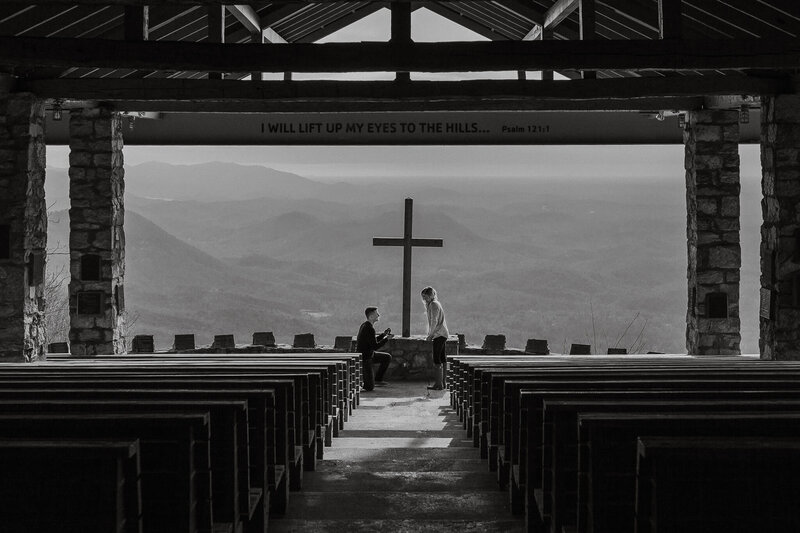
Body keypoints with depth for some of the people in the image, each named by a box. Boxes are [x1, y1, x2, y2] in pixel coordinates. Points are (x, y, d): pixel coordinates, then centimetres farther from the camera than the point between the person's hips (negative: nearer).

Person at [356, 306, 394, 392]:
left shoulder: (365, 325, 7)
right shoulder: (370, 329, -25)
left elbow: (373, 341, 18)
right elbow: (375, 346, -23)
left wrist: (384, 334, 8)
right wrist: (387, 338, -14)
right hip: (365, 358, -10)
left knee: (387, 357, 16)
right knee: (369, 387, -8)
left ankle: (378, 379, 19)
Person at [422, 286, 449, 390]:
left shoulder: (433, 305, -11)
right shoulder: (435, 304, 19)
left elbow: (434, 322, -17)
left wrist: (430, 334, -11)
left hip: (439, 334, -11)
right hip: (442, 334, 11)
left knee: (436, 359, -11)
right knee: (442, 358, 11)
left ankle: (438, 384, -13)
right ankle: (443, 382, 14)